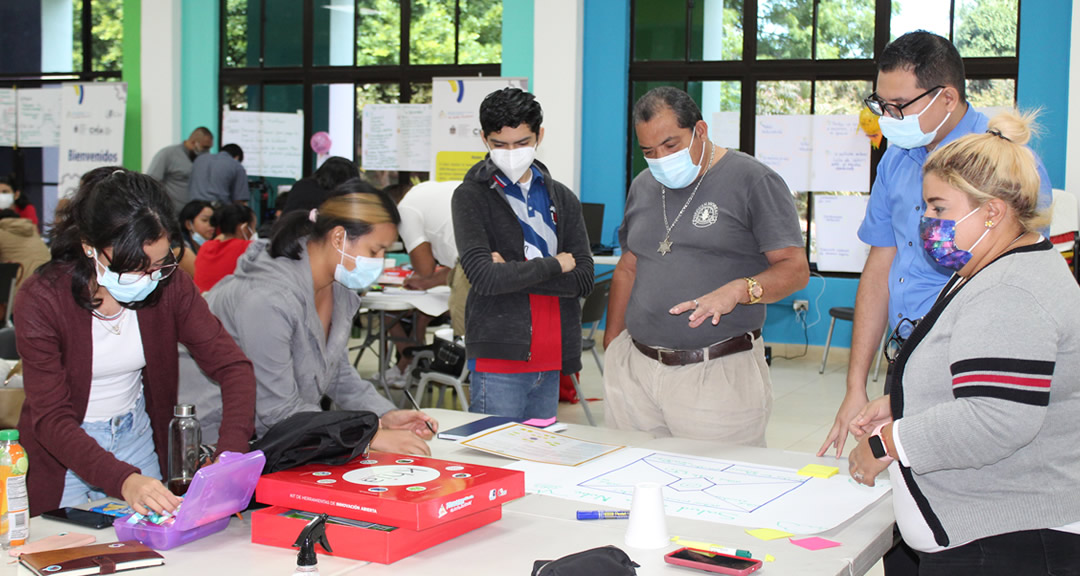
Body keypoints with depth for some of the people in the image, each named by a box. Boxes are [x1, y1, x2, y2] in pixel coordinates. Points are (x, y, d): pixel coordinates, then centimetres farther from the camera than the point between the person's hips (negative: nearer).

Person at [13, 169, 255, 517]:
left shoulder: (169, 285, -13)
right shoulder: (42, 300, -22)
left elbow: (232, 365, -13)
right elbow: (51, 419, -25)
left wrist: (230, 454, -31)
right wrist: (122, 480, -42)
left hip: (137, 438, 3)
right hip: (64, 449, -3)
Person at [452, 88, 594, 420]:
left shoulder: (562, 198, 12)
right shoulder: (471, 197, -2)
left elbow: (583, 279, 1)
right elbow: (483, 277, -16)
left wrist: (513, 272, -10)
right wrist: (553, 265, -7)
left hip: (551, 361, 5)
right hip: (499, 360, -5)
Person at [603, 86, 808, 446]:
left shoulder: (754, 181, -3)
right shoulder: (643, 187, 17)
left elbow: (795, 269, -8)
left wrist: (737, 290, -25)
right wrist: (611, 345, 16)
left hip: (718, 375, -5)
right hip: (634, 369, 5)